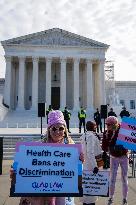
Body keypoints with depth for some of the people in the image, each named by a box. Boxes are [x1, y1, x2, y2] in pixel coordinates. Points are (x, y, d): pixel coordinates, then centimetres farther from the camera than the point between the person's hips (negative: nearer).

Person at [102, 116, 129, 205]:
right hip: (113, 157, 2)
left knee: (124, 179, 7)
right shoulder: (107, 133, -11)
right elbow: (104, 148, -13)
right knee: (112, 179, 7)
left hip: (124, 157, -2)